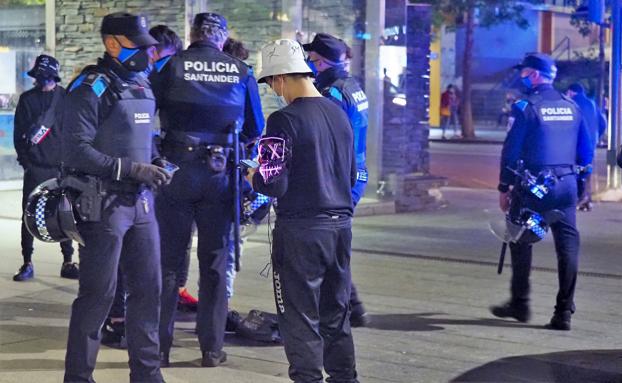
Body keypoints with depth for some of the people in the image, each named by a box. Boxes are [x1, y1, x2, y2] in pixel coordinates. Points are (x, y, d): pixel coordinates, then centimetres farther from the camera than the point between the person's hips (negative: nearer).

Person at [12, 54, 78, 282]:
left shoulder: (65, 98, 2)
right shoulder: (27, 99, 4)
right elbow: (18, 133, 6)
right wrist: (25, 161, -2)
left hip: (61, 167, 0)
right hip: (35, 168, 0)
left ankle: (68, 262, 13)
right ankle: (27, 263, 10)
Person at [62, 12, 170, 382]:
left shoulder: (143, 86, 14)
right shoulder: (91, 88, -10)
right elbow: (77, 150, -18)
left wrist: (157, 165, 9)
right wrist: (133, 169, -20)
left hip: (141, 202, 7)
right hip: (104, 204, -7)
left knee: (148, 287, 9)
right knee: (98, 294, -2)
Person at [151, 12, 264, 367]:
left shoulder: (173, 67, -3)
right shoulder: (241, 71, 3)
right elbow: (256, 128, 11)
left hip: (177, 169, -1)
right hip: (220, 173, 1)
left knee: (168, 261, 6)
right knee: (215, 262, 9)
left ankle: (160, 346, 8)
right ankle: (212, 348, 11)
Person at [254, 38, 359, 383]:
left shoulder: (285, 120, -15)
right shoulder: (339, 114, 7)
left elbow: (274, 184, -17)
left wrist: (252, 176, 3)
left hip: (301, 229, -7)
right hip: (341, 225, 7)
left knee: (300, 317, 4)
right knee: (335, 313, 18)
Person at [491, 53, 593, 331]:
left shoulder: (526, 107, -7)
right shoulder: (571, 107, 10)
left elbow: (511, 150, -10)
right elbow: (586, 151, 13)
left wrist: (504, 187, -3)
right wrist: (582, 188, 20)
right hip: (566, 184, 5)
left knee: (520, 241, 10)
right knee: (568, 245, 4)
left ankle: (520, 303, 16)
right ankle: (564, 312, 3)